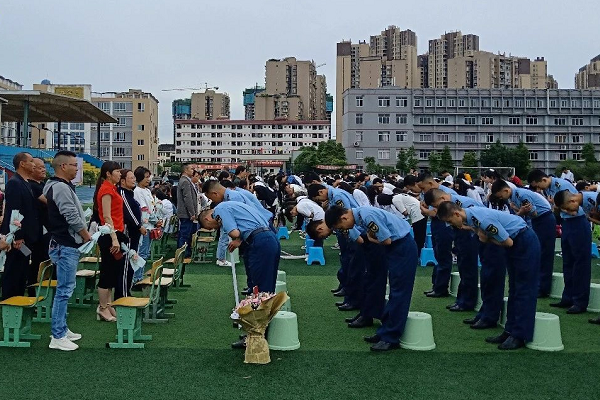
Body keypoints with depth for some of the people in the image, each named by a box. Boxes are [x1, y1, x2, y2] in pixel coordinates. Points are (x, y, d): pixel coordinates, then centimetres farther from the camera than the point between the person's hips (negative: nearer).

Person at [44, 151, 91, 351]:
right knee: (64, 290, -6)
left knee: (65, 289, 16)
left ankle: (61, 328, 25)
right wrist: (87, 236, -7)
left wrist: (83, 235, 15)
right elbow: (72, 217, -22)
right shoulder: (61, 187, -17)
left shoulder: (59, 186, 15)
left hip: (67, 245, 11)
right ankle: (58, 337, -1)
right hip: (66, 246, -11)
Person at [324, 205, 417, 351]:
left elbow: (387, 240, -22)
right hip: (392, 247, 10)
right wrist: (369, 238, -9)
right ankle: (385, 332, 18)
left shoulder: (367, 216, -26)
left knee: (398, 293, -5)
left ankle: (391, 338, 0)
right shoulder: (359, 215, 3)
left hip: (403, 247, -10)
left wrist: (370, 239, -6)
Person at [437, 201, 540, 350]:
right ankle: (510, 331, 18)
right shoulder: (470, 214, -4)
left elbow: (508, 242, -23)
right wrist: (478, 232, -11)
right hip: (516, 244, 10)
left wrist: (486, 239, -12)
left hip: (526, 243, -10)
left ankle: (520, 336, -1)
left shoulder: (483, 219, -31)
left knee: (524, 290, -5)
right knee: (514, 288, 12)